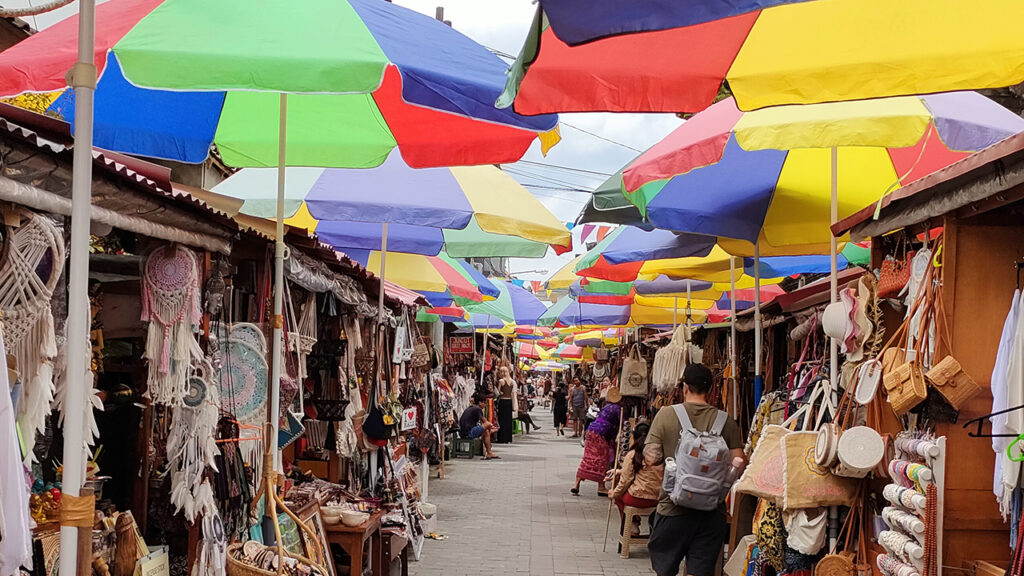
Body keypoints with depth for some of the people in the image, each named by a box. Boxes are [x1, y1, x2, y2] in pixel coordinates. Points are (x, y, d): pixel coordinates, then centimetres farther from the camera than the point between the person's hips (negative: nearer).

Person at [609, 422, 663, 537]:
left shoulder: (632, 455, -8)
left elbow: (626, 480, -5)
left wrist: (614, 493, 13)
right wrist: (621, 471, 30)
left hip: (639, 499, -5)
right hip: (658, 499, 5)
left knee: (619, 495, 24)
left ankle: (631, 526, 19)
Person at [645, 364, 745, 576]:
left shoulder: (666, 414, -6)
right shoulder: (727, 422, -2)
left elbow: (652, 457, -10)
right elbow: (738, 465, -5)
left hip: (674, 509, -1)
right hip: (712, 512, 1)